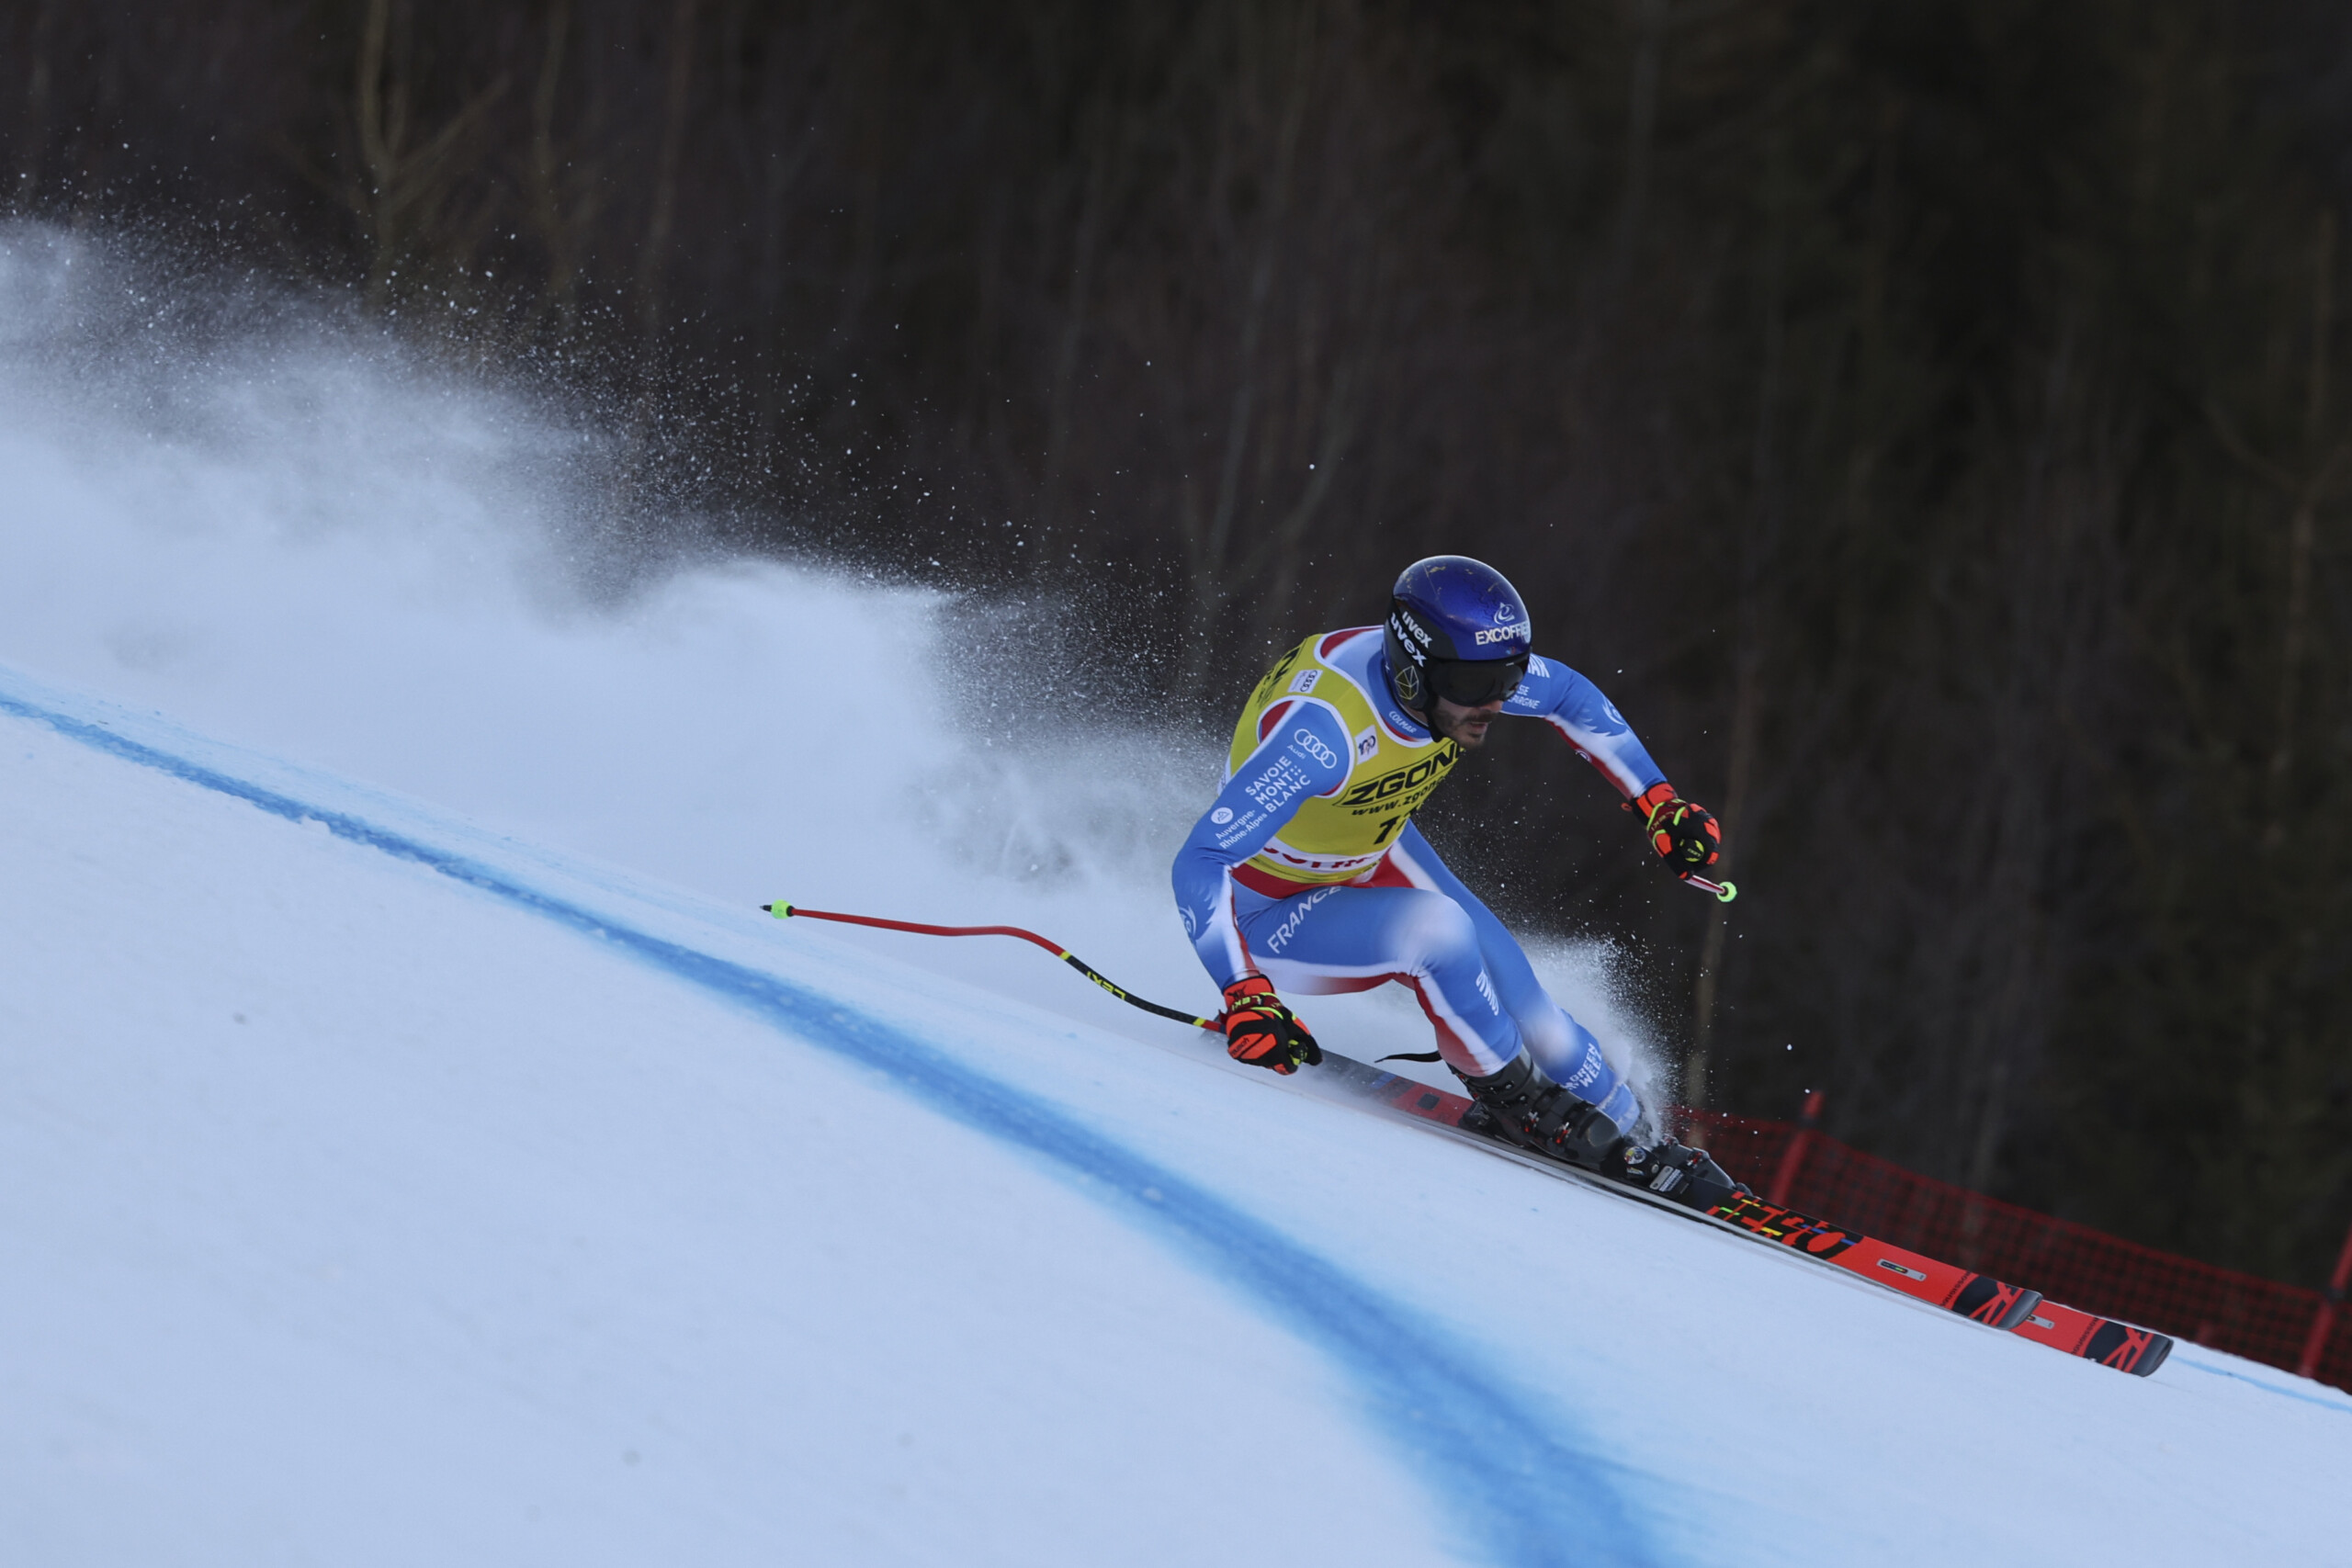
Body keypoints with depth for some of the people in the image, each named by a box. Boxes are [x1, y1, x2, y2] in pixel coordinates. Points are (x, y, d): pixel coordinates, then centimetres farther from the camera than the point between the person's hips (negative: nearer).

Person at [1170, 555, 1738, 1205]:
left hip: (1376, 854, 6)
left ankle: (1629, 1143, 19)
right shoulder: (1323, 728, -41)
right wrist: (1244, 997, -51)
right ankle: (1516, 1104, -7)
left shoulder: (1463, 668, -20)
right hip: (1271, 915, -6)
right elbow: (1200, 864, -41)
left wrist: (1660, 806, -1)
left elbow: (1572, 697, 3)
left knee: (1513, 993, -3)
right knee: (1433, 928, -30)